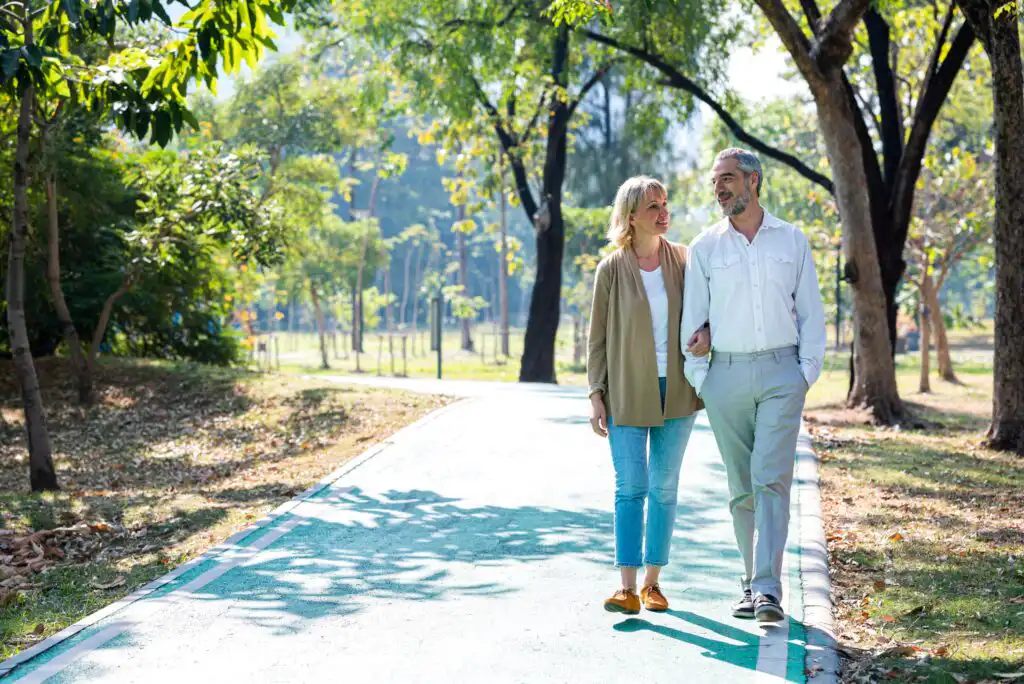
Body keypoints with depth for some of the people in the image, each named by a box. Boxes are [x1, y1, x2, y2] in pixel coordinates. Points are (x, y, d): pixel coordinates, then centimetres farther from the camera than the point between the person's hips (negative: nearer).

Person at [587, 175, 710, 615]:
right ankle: (628, 587, -9)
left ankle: (652, 582, 15)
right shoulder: (611, 269, -3)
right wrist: (597, 396, -5)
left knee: (665, 488, 7)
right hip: (627, 392, -2)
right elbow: (598, 337, 0)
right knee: (630, 487, -8)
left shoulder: (684, 260, 3)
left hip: (675, 391, 2)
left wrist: (706, 333, -11)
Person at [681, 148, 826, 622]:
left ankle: (768, 590, -16)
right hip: (727, 377, 1)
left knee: (771, 480, -12)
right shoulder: (704, 248, 7)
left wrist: (807, 371, -1)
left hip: (781, 374, -1)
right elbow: (692, 317, 8)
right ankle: (752, 583, 17)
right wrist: (698, 379, 1)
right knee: (741, 488, 6)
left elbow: (811, 313, 9)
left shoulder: (792, 241, 7)